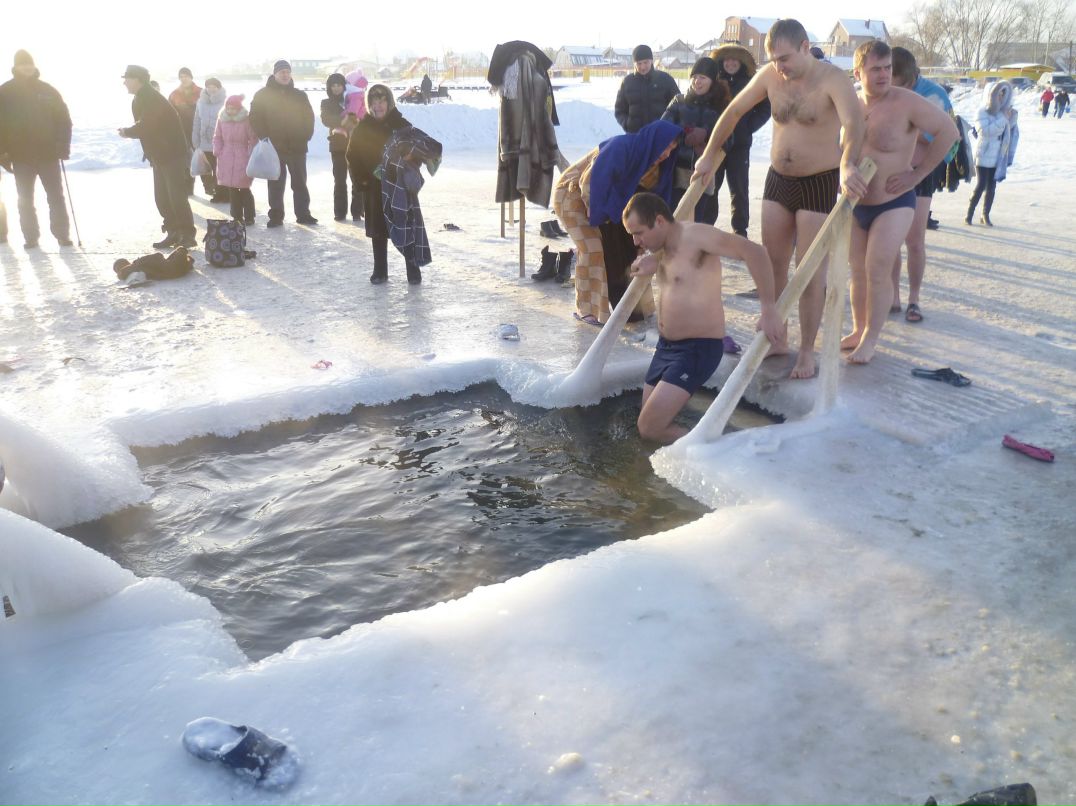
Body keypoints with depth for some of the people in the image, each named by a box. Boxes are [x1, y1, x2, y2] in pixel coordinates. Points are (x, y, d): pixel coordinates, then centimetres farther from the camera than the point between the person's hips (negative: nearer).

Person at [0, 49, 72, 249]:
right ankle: (31, 237, 10)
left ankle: (62, 235, 8)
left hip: (48, 154, 0)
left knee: (56, 197, 2)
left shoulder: (47, 90, 2)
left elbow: (63, 119, 3)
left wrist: (63, 146, -7)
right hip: (21, 156, 1)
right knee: (26, 200, 4)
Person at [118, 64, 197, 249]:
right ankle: (173, 232, 15)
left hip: (173, 154, -10)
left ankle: (187, 236, -4)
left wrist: (126, 132, -6)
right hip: (159, 156, 10)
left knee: (176, 196, -10)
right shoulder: (140, 99, 13)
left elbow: (145, 126, -22)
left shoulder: (152, 99, -18)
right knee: (162, 197, 9)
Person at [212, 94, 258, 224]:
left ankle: (249, 217, 7)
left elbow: (253, 139, -3)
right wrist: (217, 151, 3)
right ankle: (237, 216, 16)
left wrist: (251, 155, -10)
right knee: (232, 189, 7)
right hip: (226, 158, 4)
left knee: (244, 189, -3)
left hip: (242, 158, -4)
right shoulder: (222, 119, 6)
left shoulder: (246, 119, -6)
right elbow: (217, 137, 14)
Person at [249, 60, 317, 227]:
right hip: (273, 147, -1)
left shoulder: (299, 95, 9)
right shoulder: (263, 95, 3)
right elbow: (255, 117, 1)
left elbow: (309, 117, 10)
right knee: (276, 183, 3)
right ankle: (275, 216, 8)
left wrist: (305, 136, -2)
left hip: (297, 146, 2)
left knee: (300, 182, 6)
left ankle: (303, 214, 14)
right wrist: (264, 136, -10)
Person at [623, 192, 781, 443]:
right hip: (666, 346, 10)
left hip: (698, 349, -9)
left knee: (649, 429, -14)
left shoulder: (695, 235, -17)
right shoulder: (662, 249, 9)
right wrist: (651, 266, 2)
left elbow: (754, 252, -24)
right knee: (649, 427, 9)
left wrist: (768, 309, -27)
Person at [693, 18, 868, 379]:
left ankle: (807, 351, 9)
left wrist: (847, 164, -54)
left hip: (820, 183, -5)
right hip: (778, 179, 6)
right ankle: (777, 339, 24)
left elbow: (853, 122, -36)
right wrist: (709, 156, 8)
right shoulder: (769, 76, -2)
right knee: (772, 264, 10)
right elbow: (734, 111, 9)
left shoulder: (832, 78, -18)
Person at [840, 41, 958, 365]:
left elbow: (948, 131, -13)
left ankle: (870, 339, 2)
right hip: (854, 204, 5)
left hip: (894, 204, -5)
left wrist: (916, 173, -13)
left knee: (878, 271, -9)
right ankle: (858, 330, 23)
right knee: (858, 271, 10)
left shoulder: (906, 102, -16)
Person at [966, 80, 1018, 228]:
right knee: (980, 185, -8)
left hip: (998, 156, 4)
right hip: (984, 155, -4)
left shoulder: (1004, 111, 6)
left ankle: (986, 215, 15)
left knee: (991, 187, 7)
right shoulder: (983, 112, -7)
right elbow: (985, 130, -20)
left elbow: (1013, 131, 10)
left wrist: (1012, 118, -7)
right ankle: (969, 214, 3)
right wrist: (1003, 119, -21)